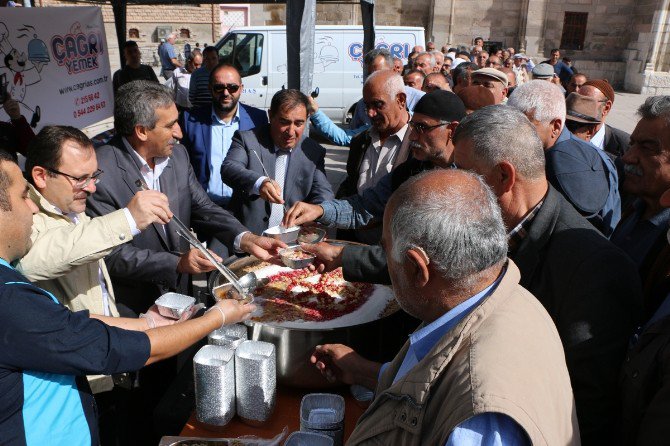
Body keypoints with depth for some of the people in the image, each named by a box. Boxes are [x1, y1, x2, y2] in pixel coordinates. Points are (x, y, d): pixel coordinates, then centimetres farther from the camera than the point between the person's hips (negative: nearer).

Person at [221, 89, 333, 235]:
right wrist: (259, 182, -33)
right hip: (248, 235, -2)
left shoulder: (314, 152, 9)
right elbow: (229, 168, -12)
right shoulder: (246, 138, 3)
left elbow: (323, 193, 2)